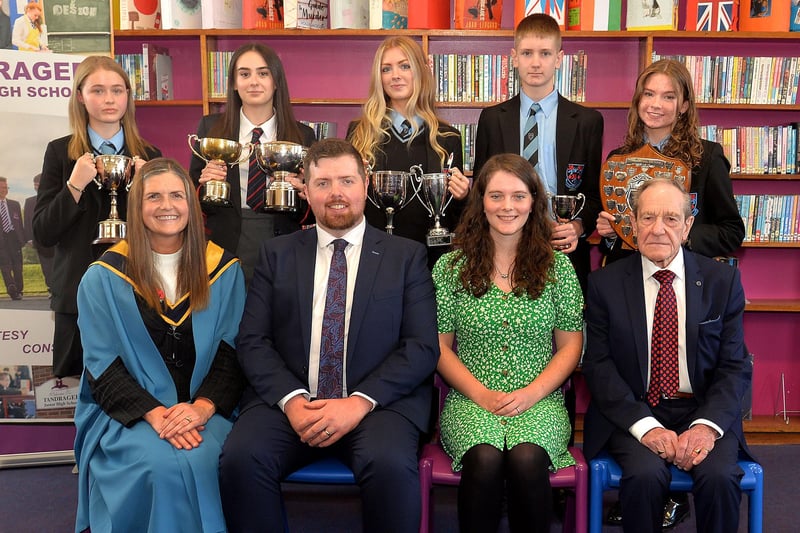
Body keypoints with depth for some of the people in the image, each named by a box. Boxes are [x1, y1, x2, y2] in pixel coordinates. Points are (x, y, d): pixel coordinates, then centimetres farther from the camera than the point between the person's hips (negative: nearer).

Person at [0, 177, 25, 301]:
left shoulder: (15, 204, 16)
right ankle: (12, 290, -18)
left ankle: (18, 291, 11)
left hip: (14, 237, 3)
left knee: (18, 267, 3)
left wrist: (23, 239, 6)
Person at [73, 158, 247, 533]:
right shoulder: (104, 277, 1)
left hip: (204, 410, 1)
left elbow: (231, 351, 2)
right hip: (130, 414, -1)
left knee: (204, 461, -29)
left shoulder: (224, 269, 5)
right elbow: (103, 366, -2)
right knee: (163, 466, -30)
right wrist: (155, 414, -17)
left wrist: (202, 406, -15)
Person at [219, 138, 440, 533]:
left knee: (390, 465, -31)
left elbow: (423, 347, -1)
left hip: (379, 402, -1)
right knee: (240, 458, -26)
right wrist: (292, 399, -13)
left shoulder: (406, 256, 8)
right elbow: (252, 341, 5)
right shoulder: (277, 254, 13)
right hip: (289, 401, 2)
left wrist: (360, 402, -15)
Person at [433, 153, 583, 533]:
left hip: (539, 401, 1)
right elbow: (440, 345, 5)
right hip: (471, 400, 0)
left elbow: (570, 345, 7)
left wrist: (531, 394, -8)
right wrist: (480, 394, -9)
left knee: (526, 458, -31)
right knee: (484, 459, -32)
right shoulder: (451, 267, 5)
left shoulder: (557, 266, 7)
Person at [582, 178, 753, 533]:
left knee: (720, 476, -27)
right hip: (632, 412, -1)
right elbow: (599, 366, -4)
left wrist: (708, 424, -16)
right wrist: (645, 425, -17)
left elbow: (735, 366, 1)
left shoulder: (722, 281, 3)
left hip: (704, 412, 1)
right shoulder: (604, 284, 0)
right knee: (645, 474, -29)